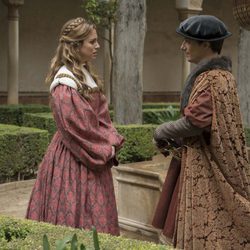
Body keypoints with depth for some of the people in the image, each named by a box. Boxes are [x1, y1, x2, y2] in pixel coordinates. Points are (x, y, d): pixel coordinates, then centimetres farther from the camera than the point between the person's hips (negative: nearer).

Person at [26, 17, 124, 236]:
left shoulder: (87, 75, 11)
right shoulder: (65, 83, -18)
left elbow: (102, 117, 12)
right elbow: (76, 128, -20)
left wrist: (111, 143, -2)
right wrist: (104, 150, -11)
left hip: (94, 156, 9)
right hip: (73, 160, -9)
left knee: (95, 215, 15)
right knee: (74, 217, 0)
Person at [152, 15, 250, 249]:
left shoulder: (210, 79, -18)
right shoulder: (218, 73, 13)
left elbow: (196, 121, -24)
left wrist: (161, 133, -7)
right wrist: (173, 137, 4)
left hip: (206, 166, -10)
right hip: (207, 163, 10)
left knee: (206, 231, -2)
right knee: (210, 228, 14)